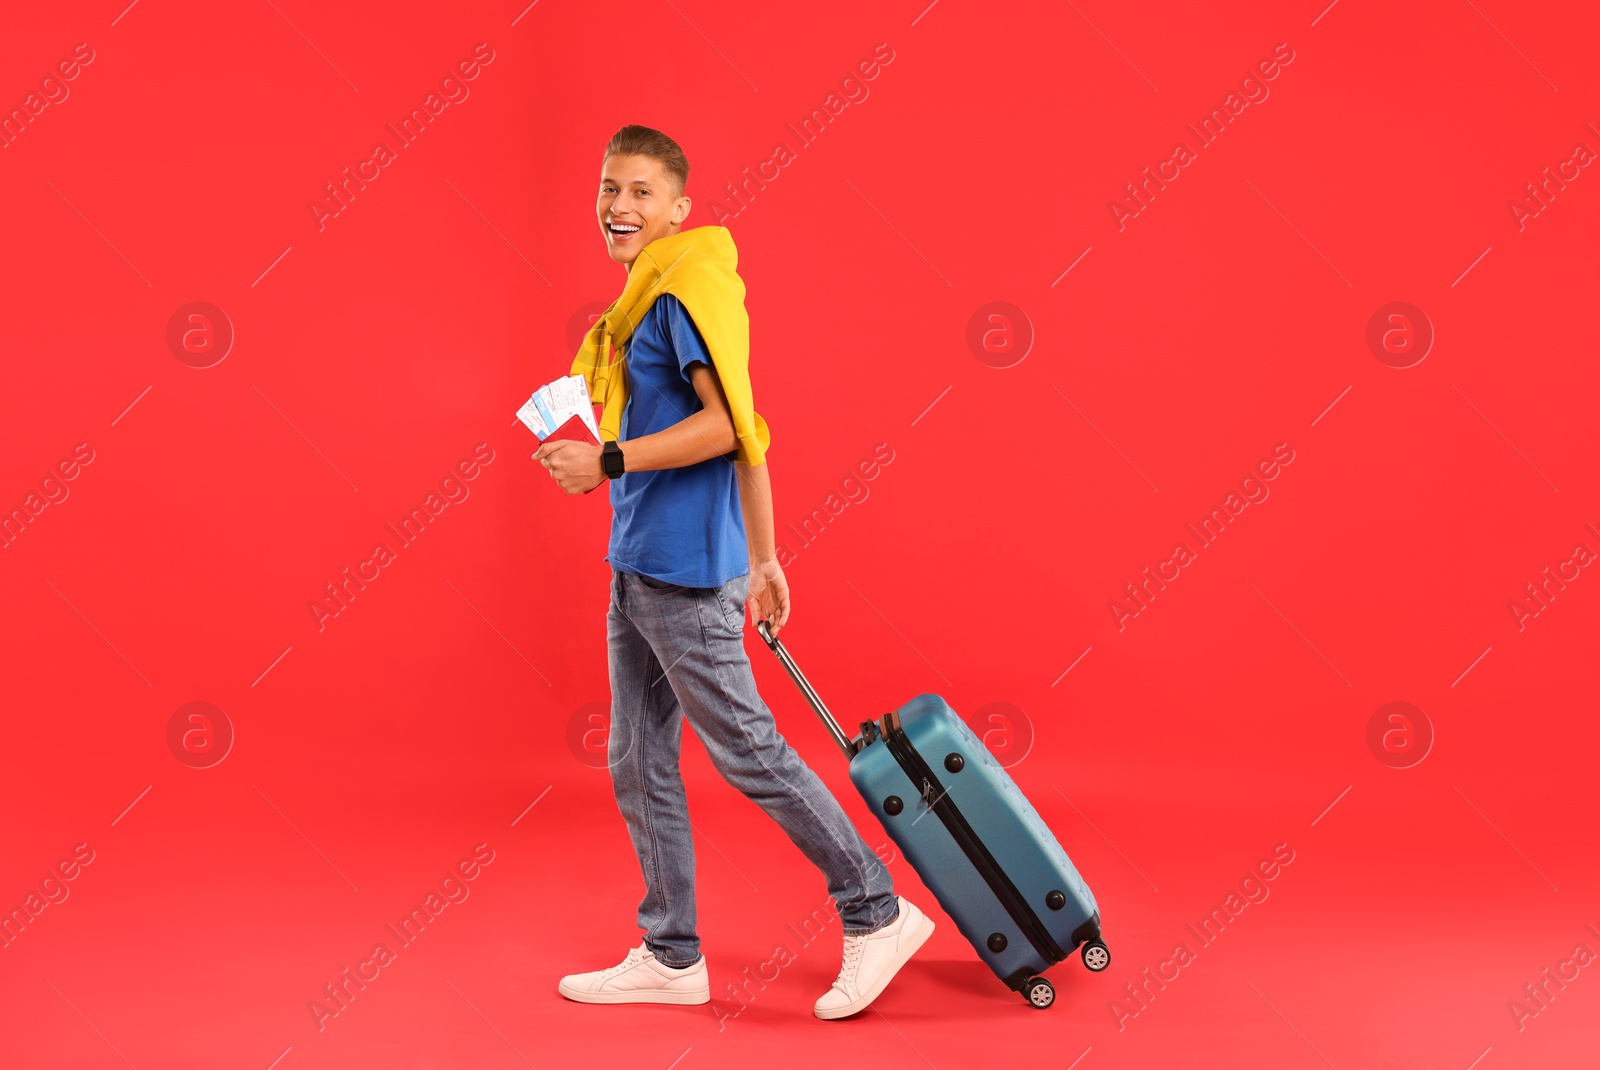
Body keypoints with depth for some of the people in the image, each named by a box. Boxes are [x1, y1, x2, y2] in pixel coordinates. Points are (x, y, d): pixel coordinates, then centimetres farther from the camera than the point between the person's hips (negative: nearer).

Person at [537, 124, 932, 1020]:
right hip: (637, 562, 10)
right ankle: (672, 956, 22)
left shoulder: (688, 286, -12)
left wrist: (608, 462, -18)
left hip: (683, 565, -10)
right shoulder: (644, 298, 16)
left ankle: (877, 914, 9)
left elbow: (728, 426, -20)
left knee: (747, 752, -3)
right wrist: (761, 559, 18)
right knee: (639, 767, 12)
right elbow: (745, 436, 17)